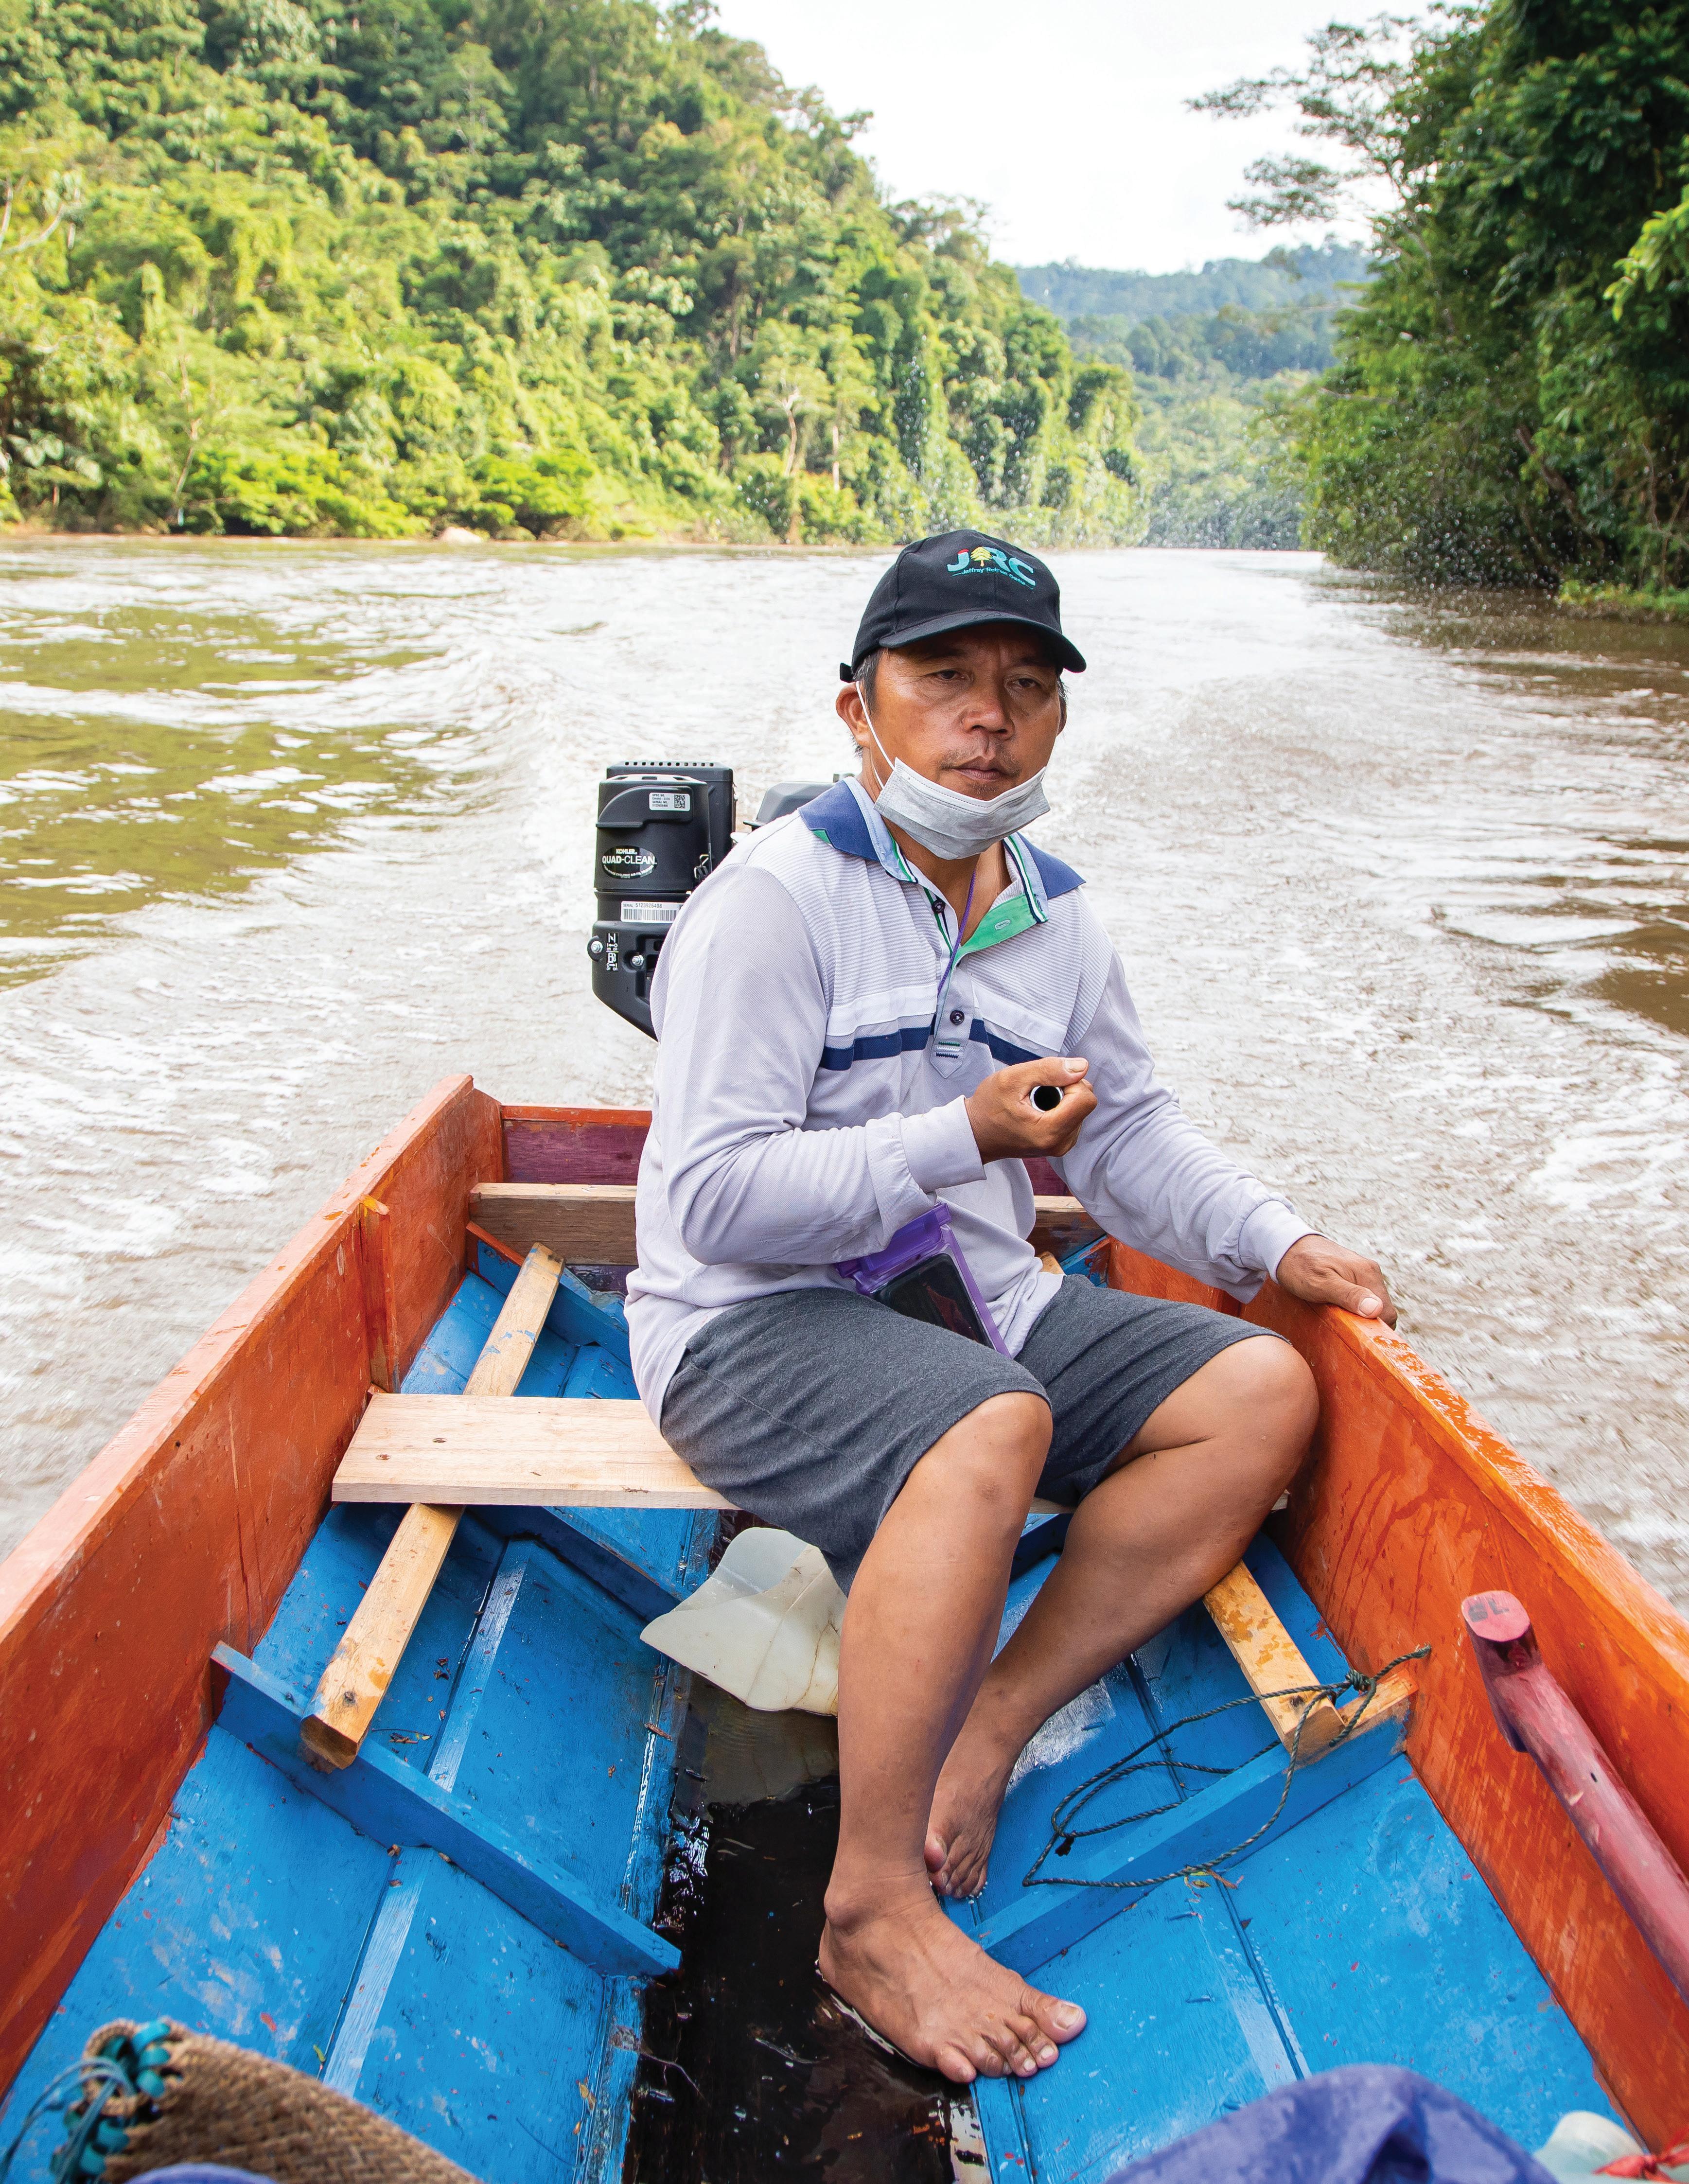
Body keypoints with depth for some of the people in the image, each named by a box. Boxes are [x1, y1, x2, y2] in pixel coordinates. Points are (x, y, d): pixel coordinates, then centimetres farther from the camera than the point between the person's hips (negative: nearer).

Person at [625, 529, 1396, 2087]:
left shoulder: (1058, 917, 11)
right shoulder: (771, 901, -12)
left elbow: (1133, 1137, 18)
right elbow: (712, 1197, -19)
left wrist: (1277, 1245, 2)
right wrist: (960, 1139, -23)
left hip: (982, 1306, 8)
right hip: (756, 1323, -7)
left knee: (1265, 1394, -8)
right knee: (991, 1431, -36)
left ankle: (990, 1720, -9)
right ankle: (874, 1909, -22)